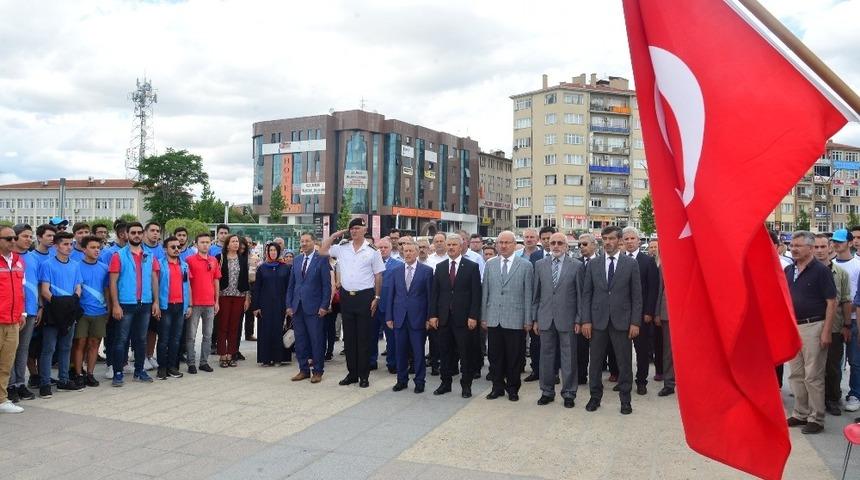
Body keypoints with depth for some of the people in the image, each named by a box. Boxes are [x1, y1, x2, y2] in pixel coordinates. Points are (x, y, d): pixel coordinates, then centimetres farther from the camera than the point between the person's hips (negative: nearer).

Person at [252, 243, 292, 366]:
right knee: (265, 331, 0)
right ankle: (265, 358, 7)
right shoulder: (261, 268, 5)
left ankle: (278, 357, 8)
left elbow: (289, 287, 3)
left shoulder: (285, 268, 4)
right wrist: (255, 306, -2)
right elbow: (256, 288, 4)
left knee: (278, 330, 0)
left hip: (280, 304, 0)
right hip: (265, 304, 0)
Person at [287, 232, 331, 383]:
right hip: (297, 307, 5)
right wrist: (289, 305, 7)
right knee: (300, 341, 9)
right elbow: (291, 284, 14)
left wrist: (324, 306, -11)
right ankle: (304, 369, 20)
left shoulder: (321, 259, -4)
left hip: (314, 307, -5)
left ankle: (318, 371, 11)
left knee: (316, 341, 0)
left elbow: (327, 285, -7)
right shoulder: (297, 260, 12)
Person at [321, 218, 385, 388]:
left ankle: (363, 375, 13)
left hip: (365, 297, -4)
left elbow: (378, 276, -1)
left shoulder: (372, 251, -3)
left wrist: (377, 297, -6)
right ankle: (352, 373, 21)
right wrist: (335, 235, 4)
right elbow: (322, 251, 11)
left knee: (363, 337, 3)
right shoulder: (342, 249, 6)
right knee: (348, 336, 10)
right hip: (346, 296, 4)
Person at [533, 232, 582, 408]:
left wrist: (579, 319, -4)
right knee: (546, 356, 10)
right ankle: (547, 391, 22)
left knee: (569, 357, 5)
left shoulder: (576, 265, -1)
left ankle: (569, 393, 18)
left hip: (567, 319, -2)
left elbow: (580, 294, -1)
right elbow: (536, 294, 8)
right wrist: (535, 319, 6)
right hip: (545, 319, 2)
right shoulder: (540, 264, 6)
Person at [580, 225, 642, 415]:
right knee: (595, 361, 8)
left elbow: (636, 296, 0)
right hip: (598, 320, 2)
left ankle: (625, 400, 19)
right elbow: (586, 294, 5)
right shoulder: (593, 264, 6)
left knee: (624, 362, 5)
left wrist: (635, 322, -6)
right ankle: (595, 397, 22)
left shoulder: (631, 264, 1)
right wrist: (585, 320, -2)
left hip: (621, 321, -1)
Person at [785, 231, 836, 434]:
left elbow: (831, 302, -10)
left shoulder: (821, 270, -9)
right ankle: (800, 414, 22)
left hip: (813, 326, -6)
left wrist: (826, 332, -15)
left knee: (813, 375, -1)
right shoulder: (788, 271, 9)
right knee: (796, 375, 12)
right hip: (792, 327, 6)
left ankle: (816, 418, 9)